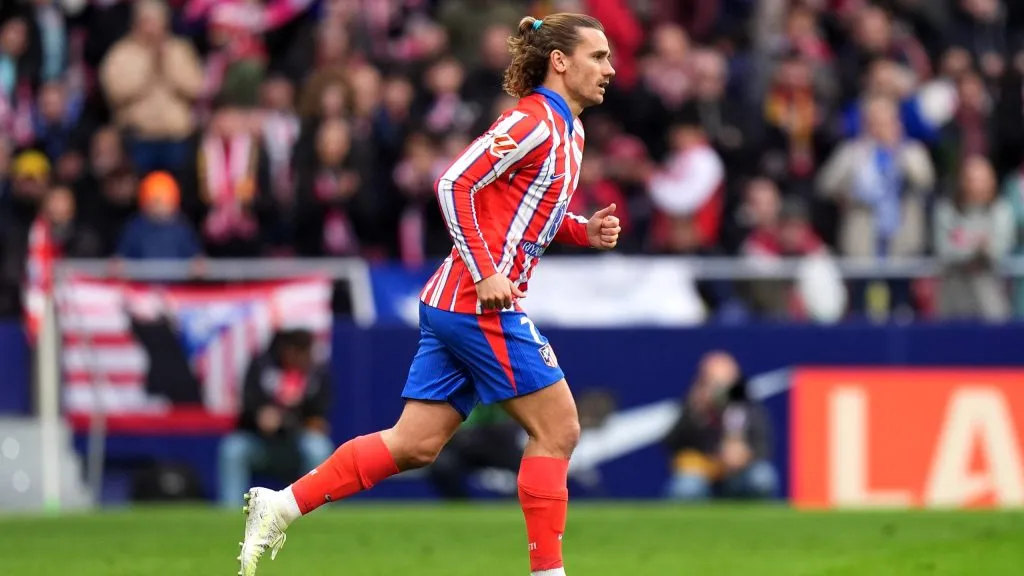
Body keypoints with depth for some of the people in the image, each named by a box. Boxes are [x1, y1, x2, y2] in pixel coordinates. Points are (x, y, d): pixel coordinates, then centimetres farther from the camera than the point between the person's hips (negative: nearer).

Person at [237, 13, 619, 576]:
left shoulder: (568, 130, 17)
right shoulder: (533, 121, -13)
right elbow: (455, 183, -19)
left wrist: (584, 230, 10)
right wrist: (484, 273, -22)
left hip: (452, 301, 10)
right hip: (481, 303, -10)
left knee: (414, 445, 7)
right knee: (557, 428, -4)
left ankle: (279, 506, 8)